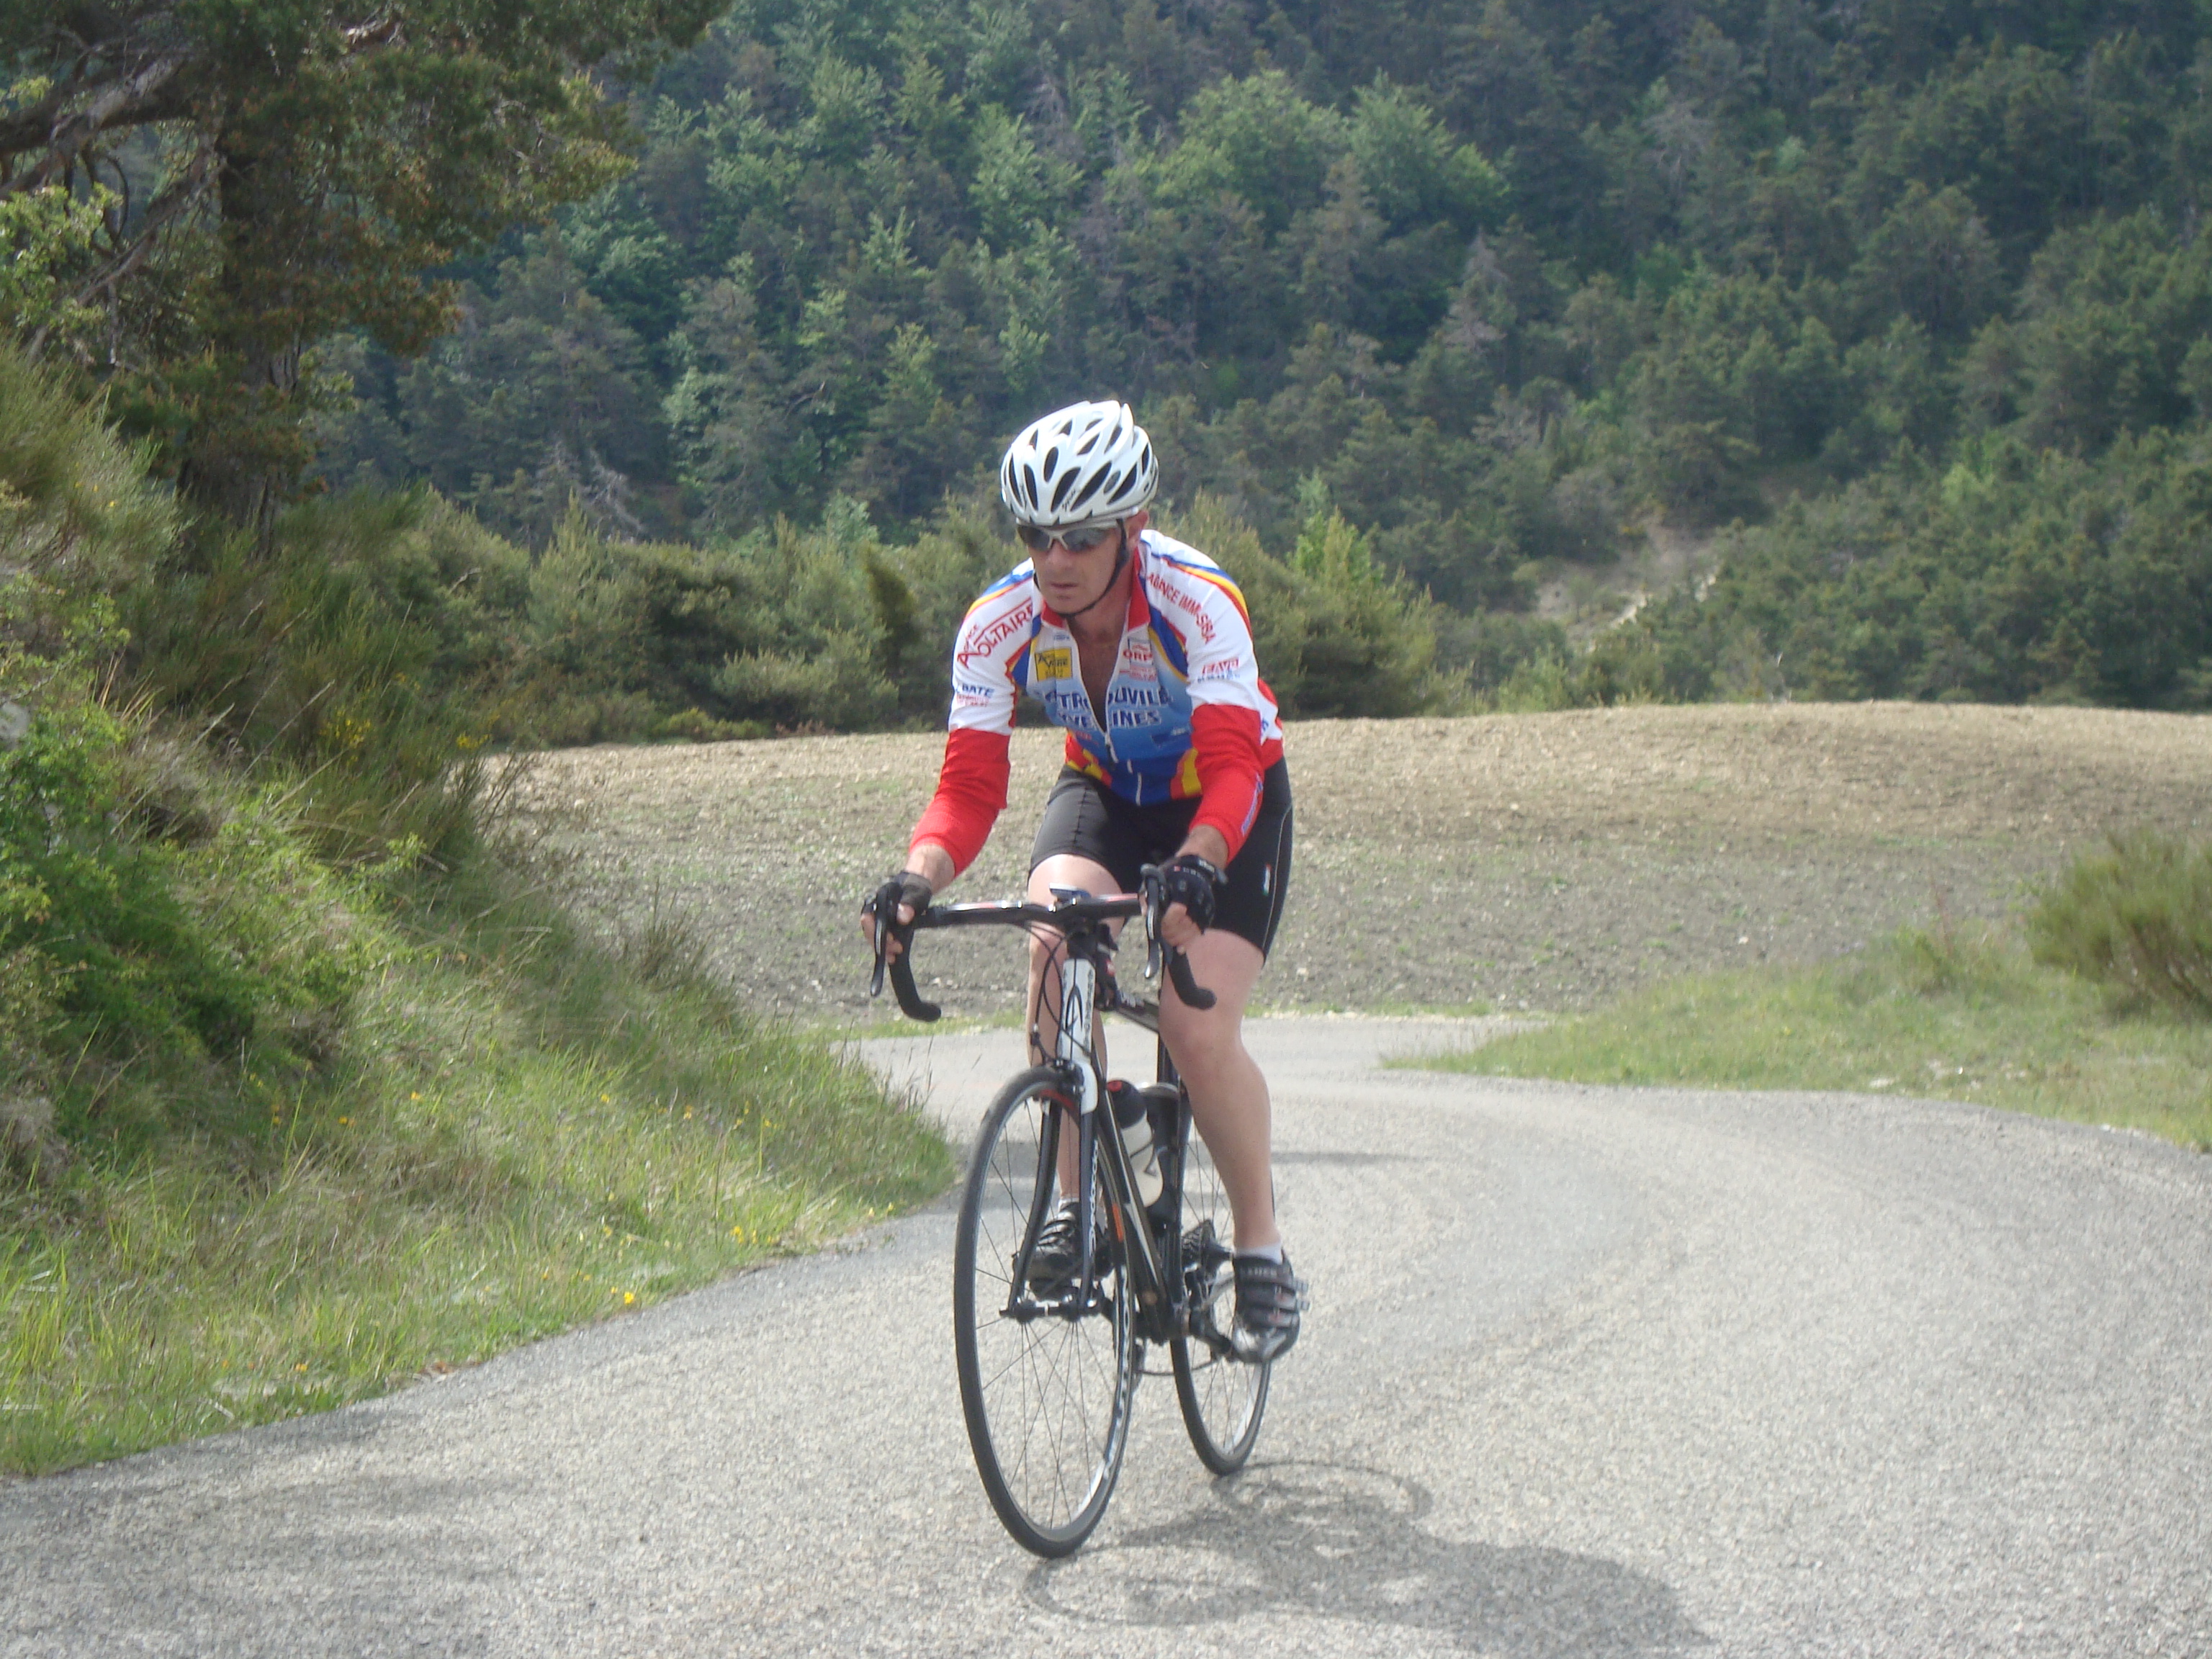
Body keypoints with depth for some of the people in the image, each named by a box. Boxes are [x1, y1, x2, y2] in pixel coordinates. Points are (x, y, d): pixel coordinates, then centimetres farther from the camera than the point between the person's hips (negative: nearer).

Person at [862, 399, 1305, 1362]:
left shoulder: (1197, 603, -32)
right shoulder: (999, 624, -22)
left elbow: (1231, 772, -40)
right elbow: (968, 787, -23)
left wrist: (1196, 866, -60)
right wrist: (917, 881, -43)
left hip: (1226, 810, -3)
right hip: (1105, 791, 3)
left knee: (1200, 1031, -20)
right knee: (1056, 942, -29)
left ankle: (1263, 1254, 1)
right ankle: (1082, 1201, -16)